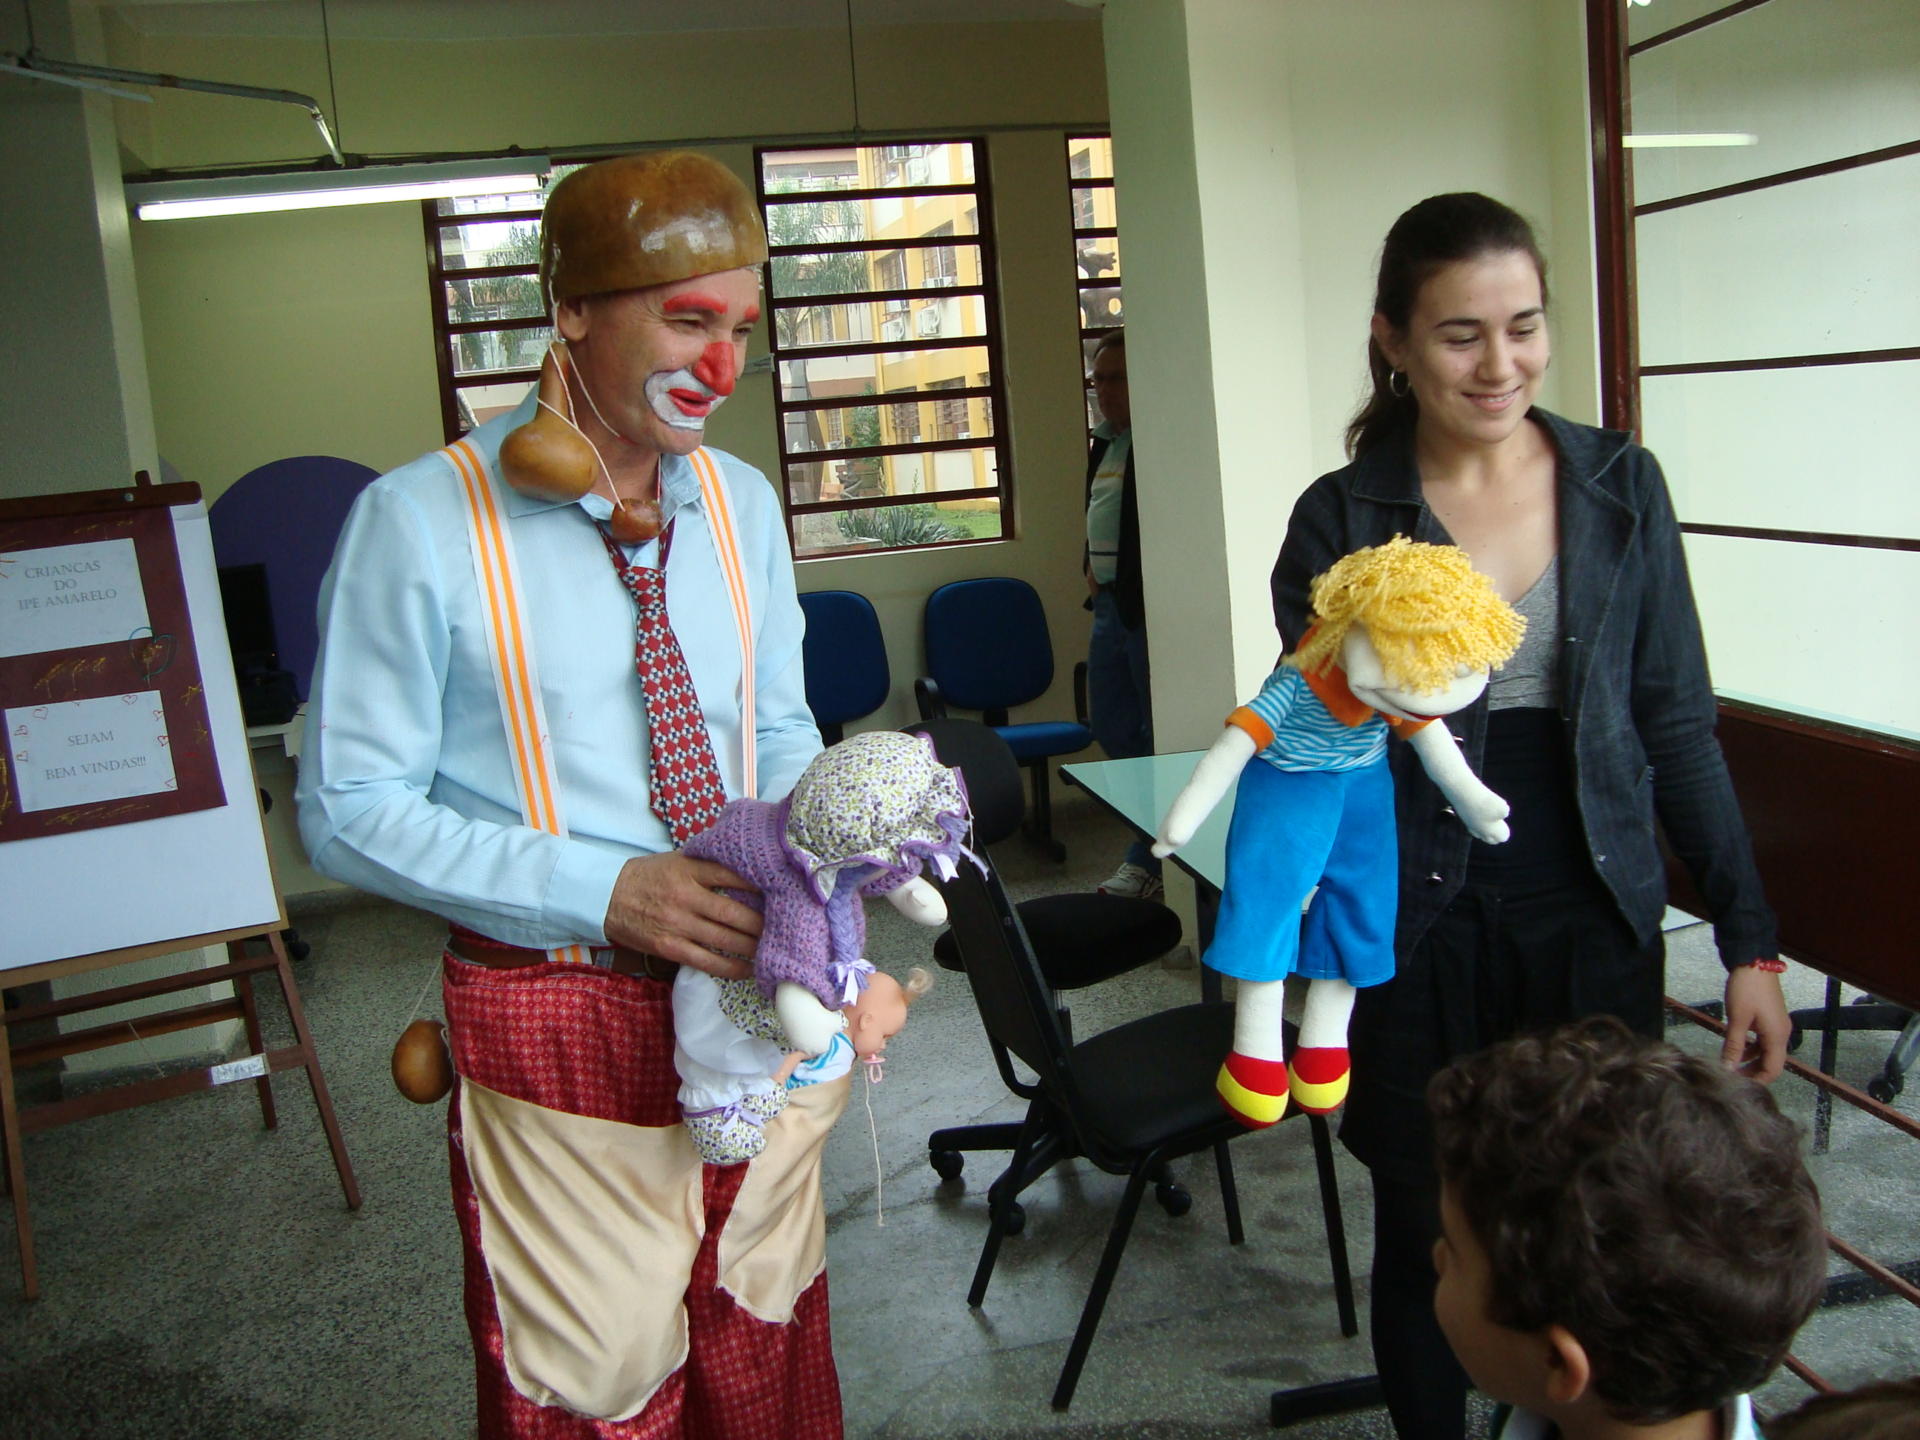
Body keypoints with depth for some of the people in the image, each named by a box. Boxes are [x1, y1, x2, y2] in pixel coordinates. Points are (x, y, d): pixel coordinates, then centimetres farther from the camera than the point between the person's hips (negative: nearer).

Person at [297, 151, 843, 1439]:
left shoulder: (742, 505, 4)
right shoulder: (422, 523, -13)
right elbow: (349, 809, -12)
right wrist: (607, 891, -21)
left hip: (760, 996, 5)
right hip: (561, 1027, -5)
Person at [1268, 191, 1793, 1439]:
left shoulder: (1620, 484, 1)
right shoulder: (1341, 520, -6)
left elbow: (1677, 724, 4)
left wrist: (1750, 940, 3)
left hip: (1594, 924, 2)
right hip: (1420, 939, -1)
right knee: (1430, 1238, 11)